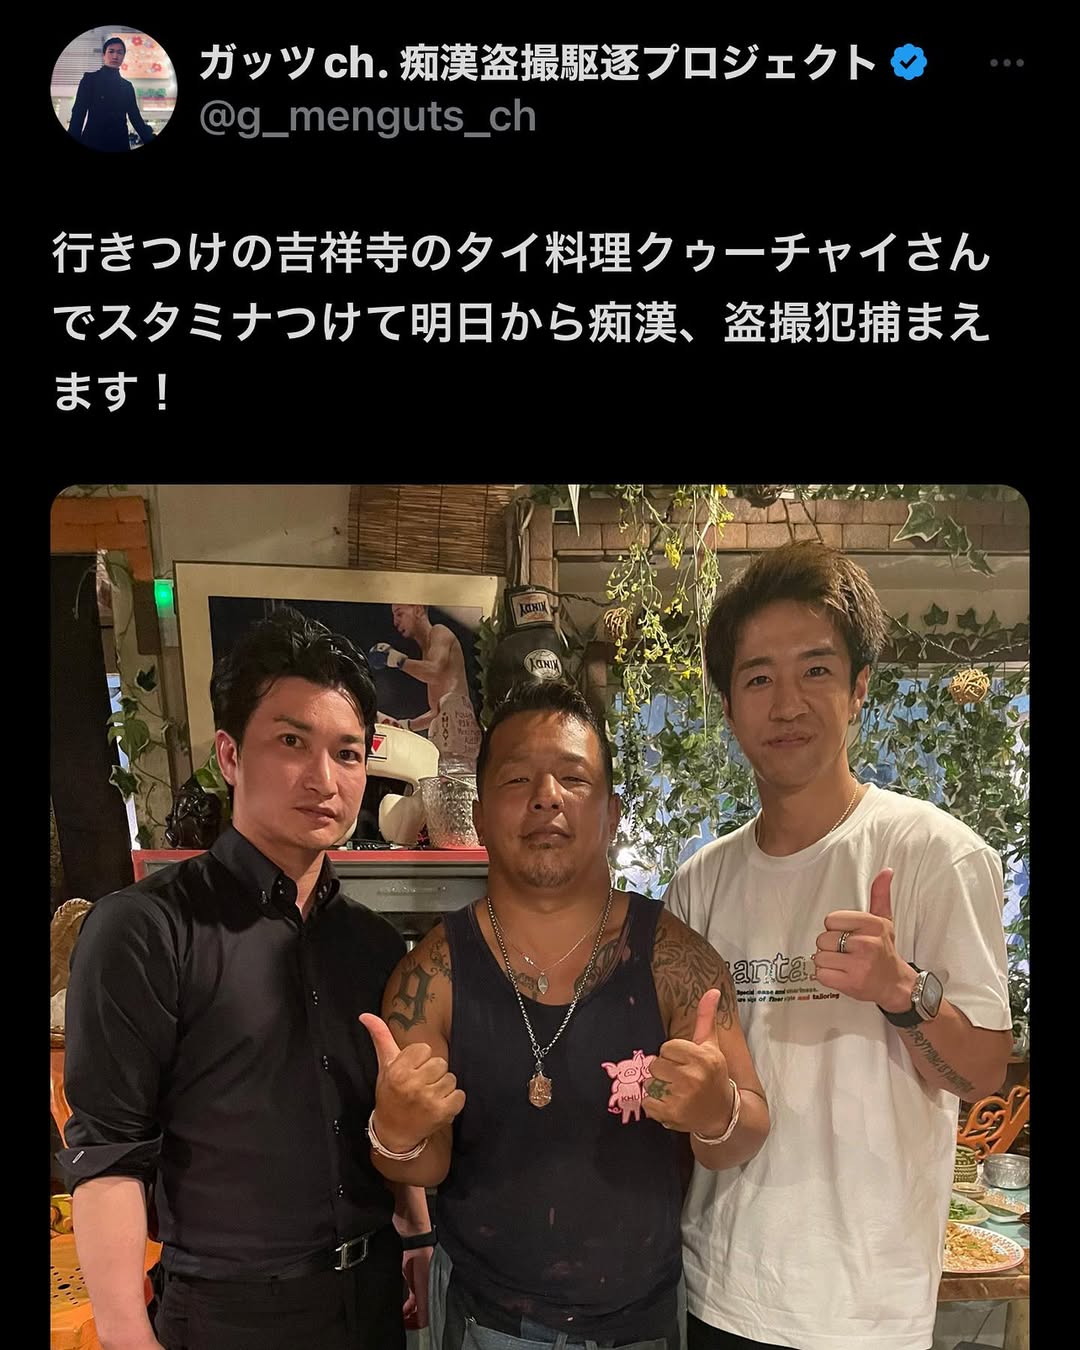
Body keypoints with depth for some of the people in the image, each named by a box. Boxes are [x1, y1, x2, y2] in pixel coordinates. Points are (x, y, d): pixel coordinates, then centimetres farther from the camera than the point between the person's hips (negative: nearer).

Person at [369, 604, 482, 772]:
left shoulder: (439, 632, 9)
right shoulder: (426, 651, 34)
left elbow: (434, 672, -13)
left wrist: (397, 659, -4)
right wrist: (403, 725, 23)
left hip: (457, 718, -8)